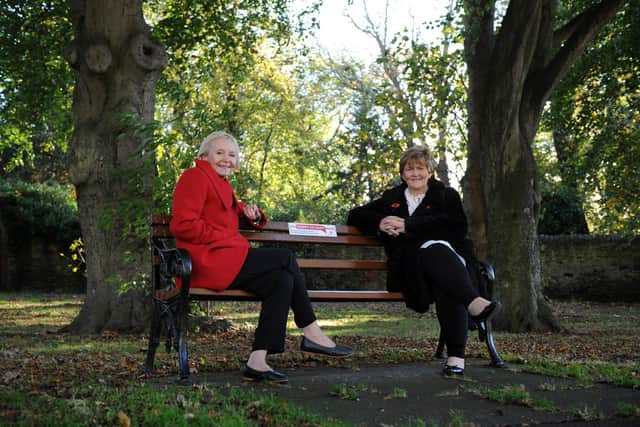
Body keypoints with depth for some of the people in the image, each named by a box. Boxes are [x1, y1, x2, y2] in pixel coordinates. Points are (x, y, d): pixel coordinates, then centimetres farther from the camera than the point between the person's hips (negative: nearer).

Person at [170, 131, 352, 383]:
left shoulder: (222, 184, 27)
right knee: (286, 258, -10)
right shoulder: (195, 177, -3)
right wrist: (224, 237, -14)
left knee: (282, 280, -11)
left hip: (224, 262, 9)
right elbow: (183, 225, -15)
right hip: (208, 261, -9)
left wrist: (251, 212, 16)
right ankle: (312, 334, -2)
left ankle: (257, 362, -18)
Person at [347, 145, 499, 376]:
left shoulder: (447, 195, 20)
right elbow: (355, 216, 25)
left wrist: (407, 226, -8)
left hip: (451, 259, 0)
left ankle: (456, 357, -49)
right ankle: (474, 303, -59)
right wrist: (379, 223, 1)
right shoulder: (391, 198, 29)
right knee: (433, 249, -36)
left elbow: (458, 227, -1)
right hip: (409, 267, 1)